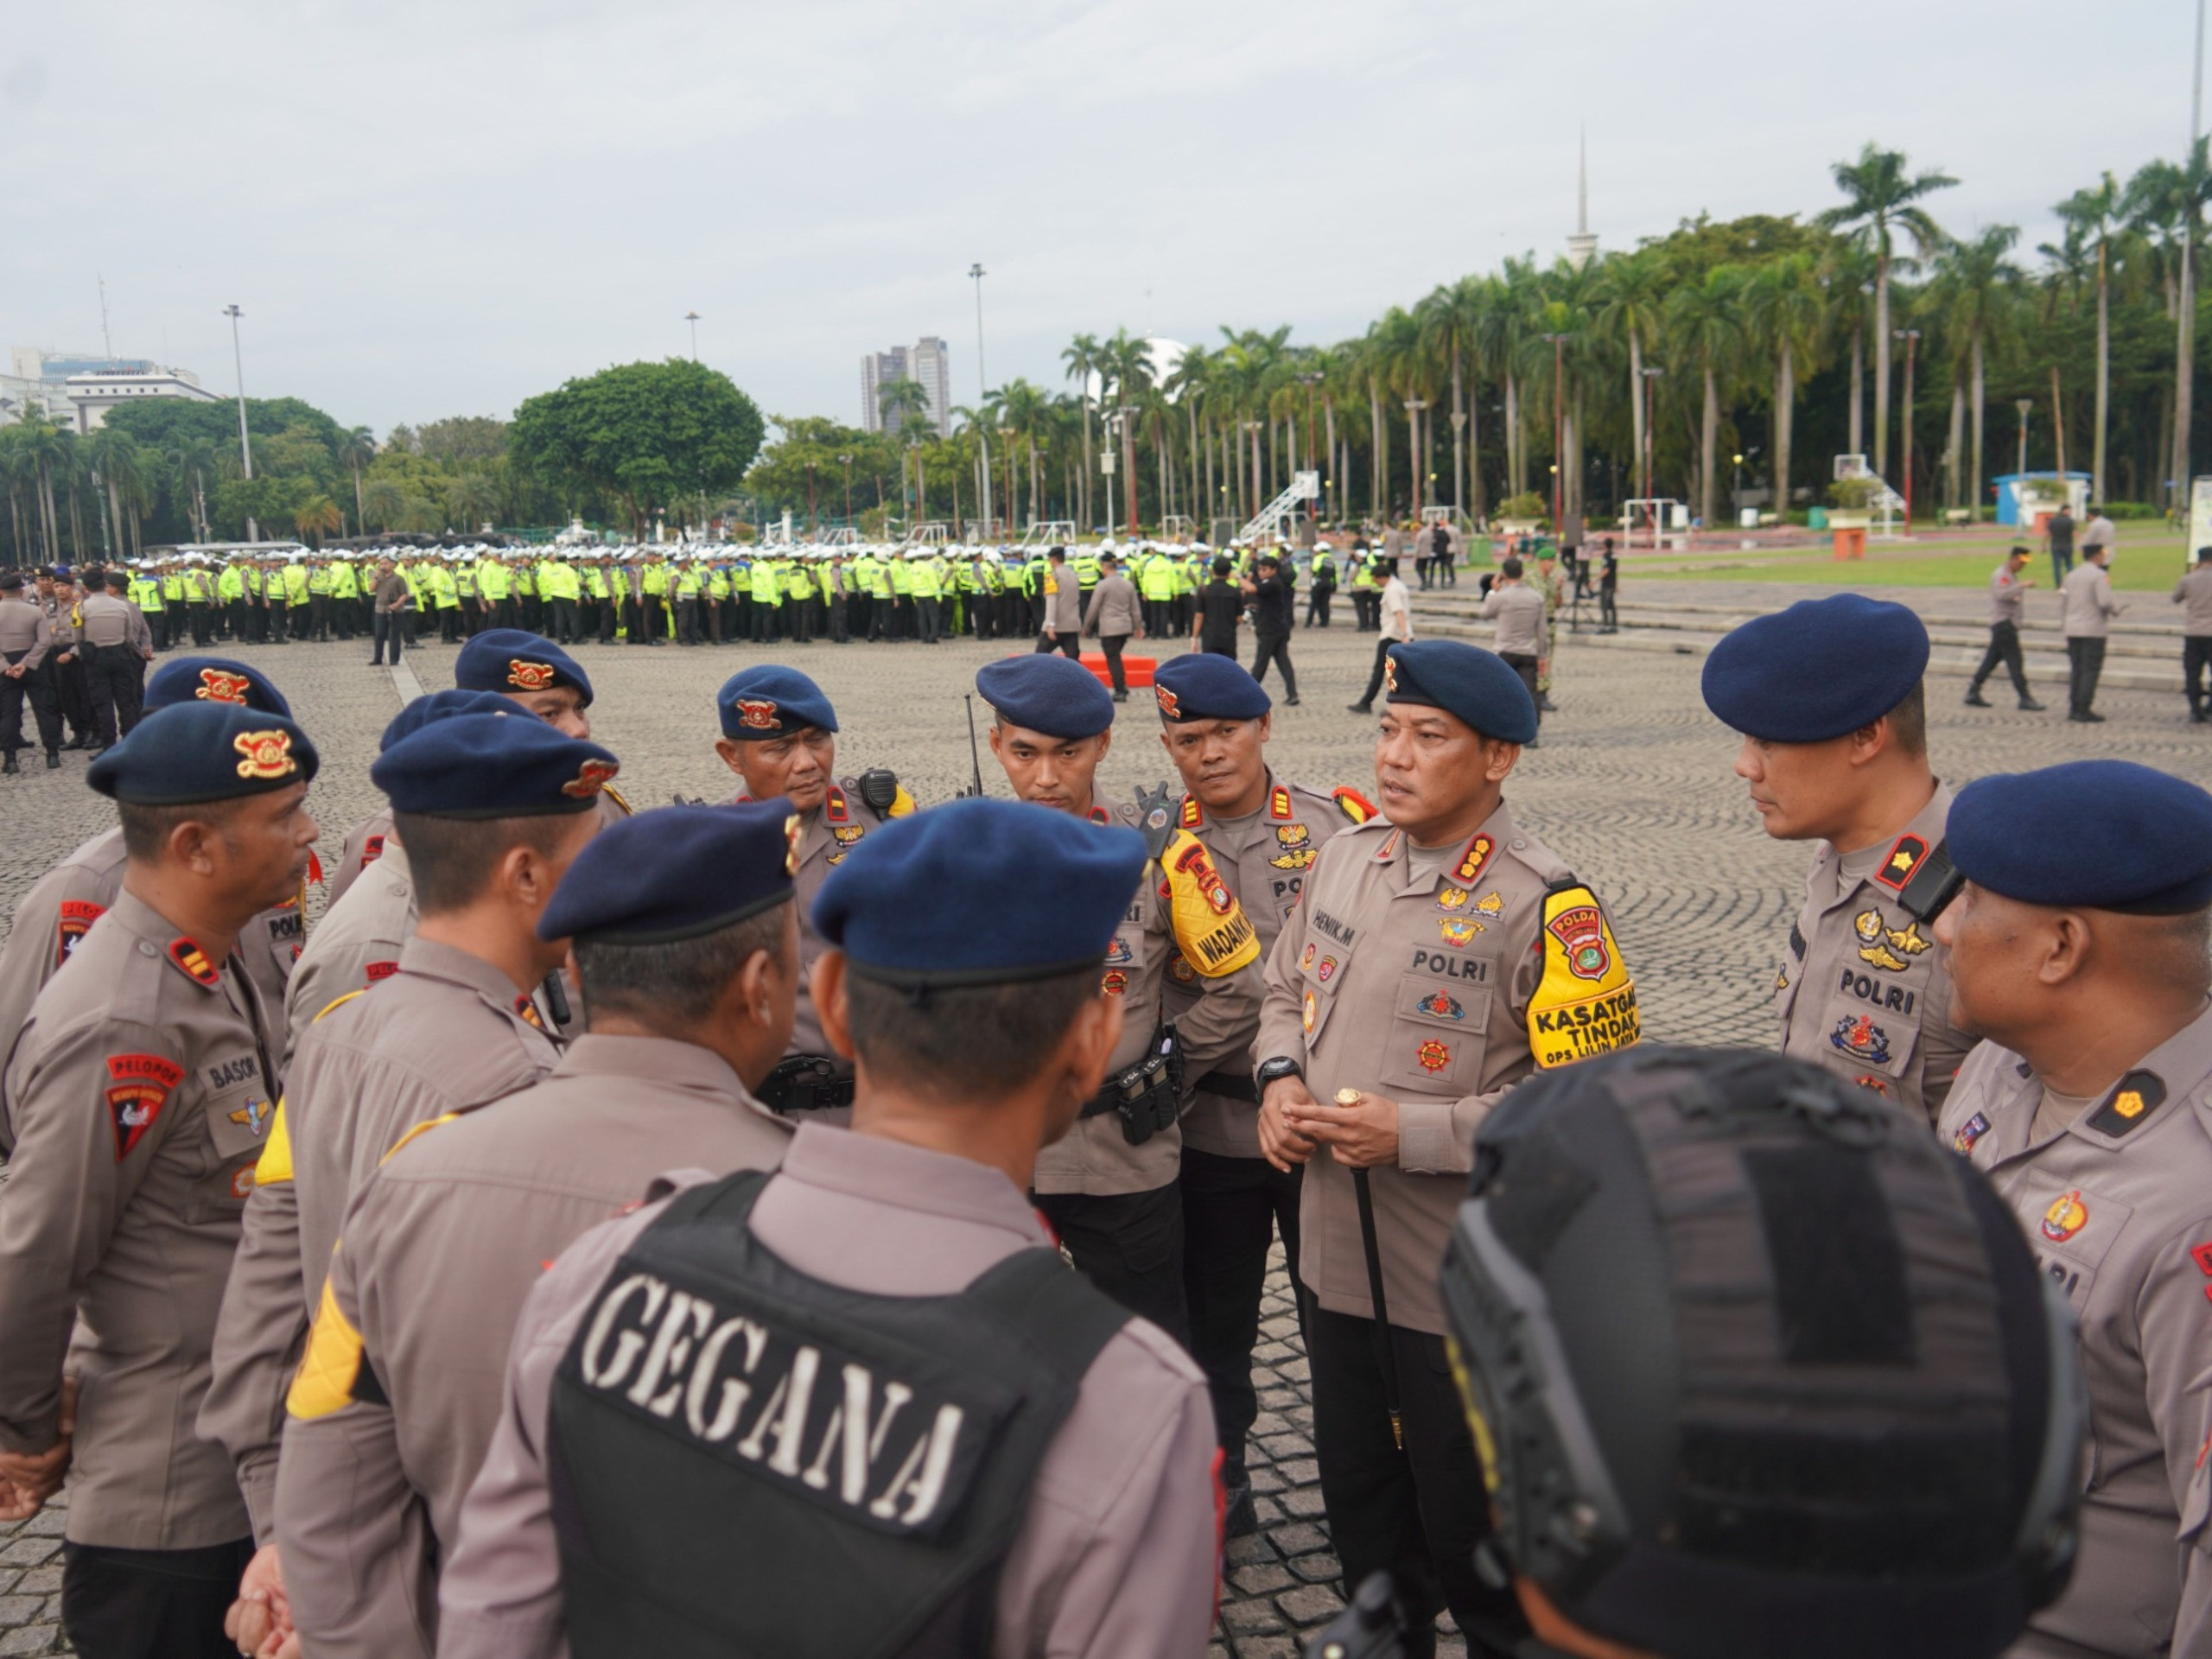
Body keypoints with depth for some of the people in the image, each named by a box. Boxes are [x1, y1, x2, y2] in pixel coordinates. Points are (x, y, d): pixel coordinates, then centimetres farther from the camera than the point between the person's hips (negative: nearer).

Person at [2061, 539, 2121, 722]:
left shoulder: (2072, 575, 12)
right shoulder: (2099, 575, -11)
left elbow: (2063, 602, 14)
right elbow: (2105, 602, -19)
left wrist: (2064, 625, 20)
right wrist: (2116, 609, 1)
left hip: (2073, 629, 7)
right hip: (2093, 629, -7)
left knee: (2076, 669, 11)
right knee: (2091, 670, -3)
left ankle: (2074, 709, 11)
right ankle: (2084, 710, -5)